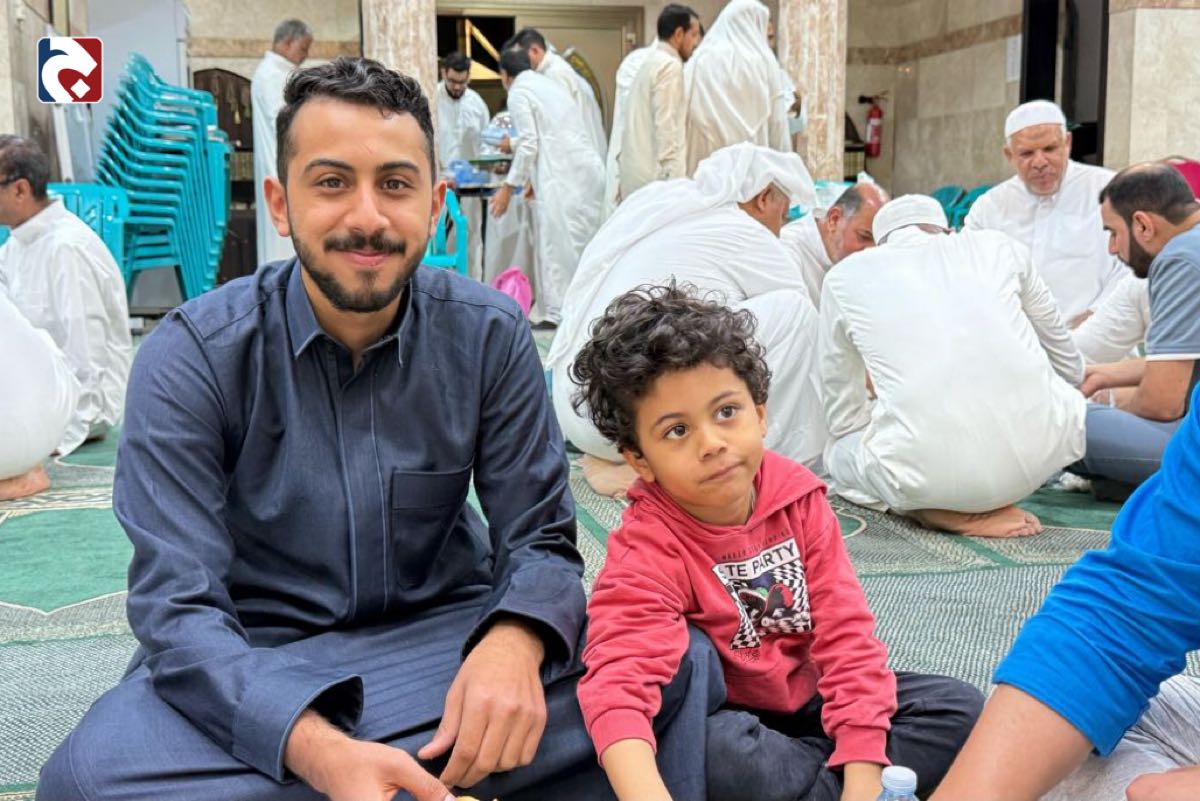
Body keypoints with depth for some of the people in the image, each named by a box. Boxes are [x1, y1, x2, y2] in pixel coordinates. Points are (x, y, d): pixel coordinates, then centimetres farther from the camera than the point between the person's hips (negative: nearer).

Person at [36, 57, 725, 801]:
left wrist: (514, 643, -31)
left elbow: (539, 536, -5)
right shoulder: (192, 356, -14)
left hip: (444, 631, 2)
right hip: (255, 661, -1)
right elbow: (180, 607, -20)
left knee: (680, 665, -21)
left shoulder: (490, 334, -7)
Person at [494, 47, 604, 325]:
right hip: (587, 170, 8)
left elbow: (529, 143, -8)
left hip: (563, 176, -8)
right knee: (577, 245, 8)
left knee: (556, 245, -8)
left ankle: (559, 314, -11)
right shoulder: (547, 84, 25)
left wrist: (508, 187, -3)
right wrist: (536, 179, 39)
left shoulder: (518, 92, 0)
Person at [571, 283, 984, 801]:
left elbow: (847, 635, -11)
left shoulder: (798, 499, -11)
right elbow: (618, 681, -40)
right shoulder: (647, 551, -23)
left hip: (806, 699, 4)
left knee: (960, 708, -7)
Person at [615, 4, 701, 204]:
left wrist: (623, 174, 21)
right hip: (656, 176, -9)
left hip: (636, 174, 9)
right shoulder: (670, 65, -9)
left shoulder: (649, 62, 19)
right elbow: (666, 127, -17)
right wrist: (674, 178, -19)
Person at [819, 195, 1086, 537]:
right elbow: (1071, 369, 33)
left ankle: (945, 511, 4)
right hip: (1038, 450, 3)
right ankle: (989, 502, 17)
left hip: (925, 467, -3)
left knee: (838, 452, 29)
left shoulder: (844, 276, 17)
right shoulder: (999, 246, 20)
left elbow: (843, 416, 24)